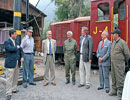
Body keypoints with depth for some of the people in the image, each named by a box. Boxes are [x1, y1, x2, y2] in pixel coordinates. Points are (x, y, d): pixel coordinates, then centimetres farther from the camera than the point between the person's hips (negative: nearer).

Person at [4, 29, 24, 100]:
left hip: (17, 63, 7)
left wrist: (22, 57, 0)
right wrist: (17, 47, -6)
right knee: (9, 78, -4)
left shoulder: (16, 42, 16)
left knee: (15, 77, 14)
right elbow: (10, 49, -24)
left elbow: (20, 50, 17)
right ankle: (8, 93, 3)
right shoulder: (6, 42, -6)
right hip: (10, 63, -7)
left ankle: (14, 89, 29)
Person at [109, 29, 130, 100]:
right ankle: (114, 90, 28)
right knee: (113, 77, 15)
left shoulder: (122, 43, -13)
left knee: (119, 78, -4)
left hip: (119, 63, -8)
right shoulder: (114, 42, 12)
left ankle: (120, 94, 5)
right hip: (113, 62, 8)